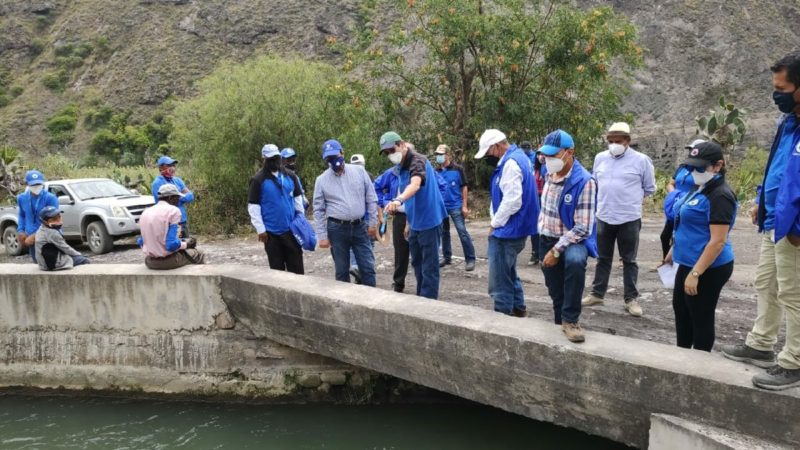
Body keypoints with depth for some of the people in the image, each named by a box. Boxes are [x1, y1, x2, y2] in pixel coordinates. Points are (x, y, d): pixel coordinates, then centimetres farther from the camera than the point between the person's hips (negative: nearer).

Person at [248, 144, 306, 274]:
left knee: (297, 266, 8)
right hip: (271, 232, -3)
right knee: (277, 268, 7)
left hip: (291, 229, 3)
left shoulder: (290, 175, 5)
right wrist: (260, 229, -10)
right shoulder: (258, 180, -6)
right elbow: (253, 206, -7)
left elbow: (298, 197, 14)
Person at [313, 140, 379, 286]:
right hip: (337, 229, 0)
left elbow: (371, 199, 5)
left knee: (368, 268, 4)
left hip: (360, 227, 1)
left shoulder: (359, 171, 1)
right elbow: (318, 210, 1)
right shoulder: (321, 180, 0)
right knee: (341, 271, 8)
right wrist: (322, 236, -3)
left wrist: (372, 223, 1)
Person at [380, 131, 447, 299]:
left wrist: (398, 200, -56)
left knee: (429, 266, -3)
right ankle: (421, 299, 29)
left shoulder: (417, 161, -17)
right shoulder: (403, 167, 12)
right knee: (417, 264, 17)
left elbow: (415, 185, -39)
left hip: (429, 221, -9)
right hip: (415, 223, 9)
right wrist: (408, 223, 19)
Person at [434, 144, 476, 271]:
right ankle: (446, 257, 26)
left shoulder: (457, 169, -5)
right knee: (444, 232, 13)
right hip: (441, 206, 5)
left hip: (456, 206, -4)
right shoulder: (436, 171, 5)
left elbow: (464, 187, -3)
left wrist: (464, 206, -8)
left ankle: (470, 259, -2)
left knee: (462, 232, -7)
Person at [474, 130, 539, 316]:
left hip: (507, 230, -11)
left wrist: (495, 224, -13)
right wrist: (496, 222, 9)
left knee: (500, 278, -2)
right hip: (514, 229, 11)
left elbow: (512, 201, -25)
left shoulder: (511, 163, -19)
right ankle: (518, 308, 32)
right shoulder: (517, 157, 13)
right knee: (508, 272, 22)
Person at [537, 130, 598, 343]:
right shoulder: (550, 174, -1)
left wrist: (556, 251, -24)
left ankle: (571, 320, -21)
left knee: (575, 261, -37)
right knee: (556, 292, 12)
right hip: (547, 239, 6)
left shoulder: (584, 181, -22)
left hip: (573, 240, -6)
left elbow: (583, 228, -24)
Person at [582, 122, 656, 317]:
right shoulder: (600, 158, 4)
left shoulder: (641, 160, -7)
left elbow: (649, 188, 3)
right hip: (604, 217, 4)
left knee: (629, 260, 7)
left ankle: (631, 298, 17)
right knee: (603, 258, 15)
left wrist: (631, 199, 8)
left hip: (629, 218, -3)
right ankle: (597, 293, 26)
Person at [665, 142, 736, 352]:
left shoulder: (720, 195, -21)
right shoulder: (700, 189, 9)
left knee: (701, 317, 4)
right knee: (680, 309, 22)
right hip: (689, 263, 10)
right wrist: (674, 251, 23)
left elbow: (718, 241, -26)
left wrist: (695, 273, -26)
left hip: (708, 269, -10)